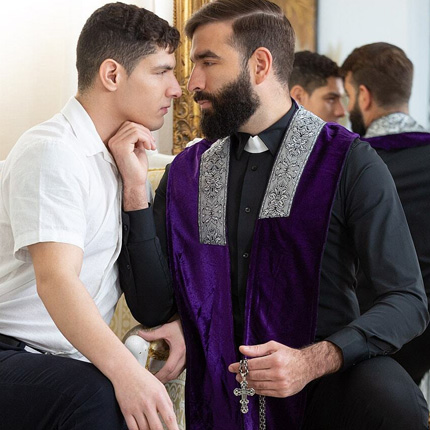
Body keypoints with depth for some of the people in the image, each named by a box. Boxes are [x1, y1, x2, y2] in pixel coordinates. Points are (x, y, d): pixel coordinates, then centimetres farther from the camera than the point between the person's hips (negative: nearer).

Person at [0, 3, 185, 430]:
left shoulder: (111, 157, 16)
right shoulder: (52, 151, -11)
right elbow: (56, 279, -27)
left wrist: (135, 186, -1)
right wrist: (125, 371, -41)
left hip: (74, 360, 9)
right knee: (97, 395, -36)